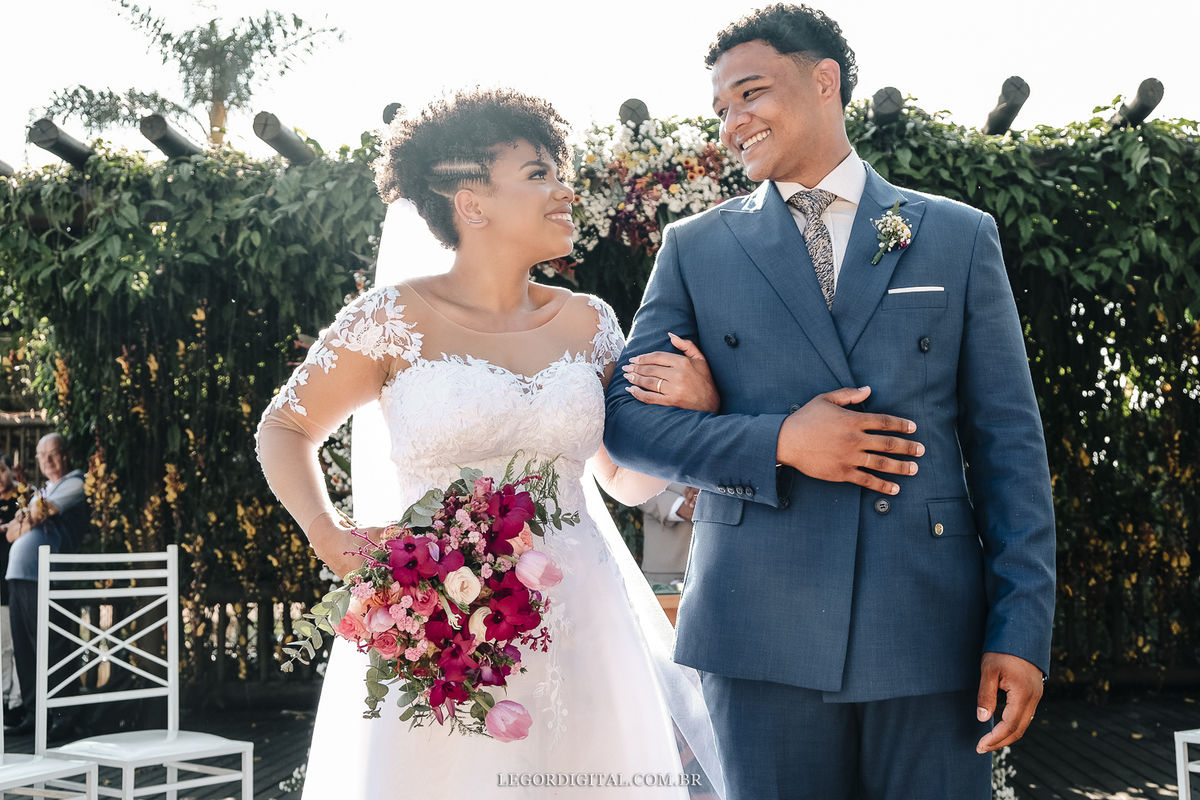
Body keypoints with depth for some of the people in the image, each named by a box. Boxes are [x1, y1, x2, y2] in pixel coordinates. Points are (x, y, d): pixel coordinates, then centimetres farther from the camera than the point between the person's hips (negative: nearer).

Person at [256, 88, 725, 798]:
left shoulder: (588, 323, 7)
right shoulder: (394, 320, -4)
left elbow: (629, 480, 16)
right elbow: (285, 429, 8)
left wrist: (695, 407, -2)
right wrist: (333, 540, -6)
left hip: (579, 627, 4)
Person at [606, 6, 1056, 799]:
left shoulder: (960, 237, 8)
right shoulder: (696, 248, 8)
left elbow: (1008, 442, 4)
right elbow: (628, 419, 4)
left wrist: (1022, 631, -3)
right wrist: (779, 443, -11)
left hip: (931, 627, 0)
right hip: (762, 633, 0)